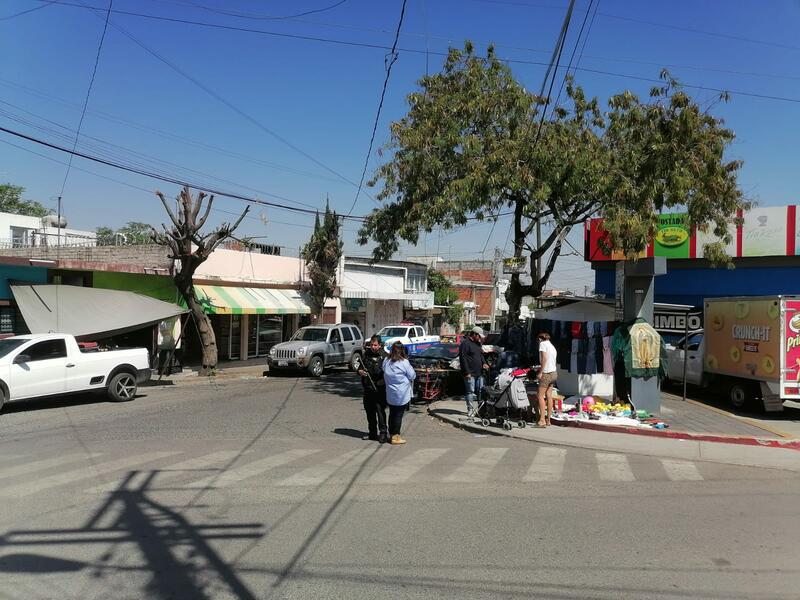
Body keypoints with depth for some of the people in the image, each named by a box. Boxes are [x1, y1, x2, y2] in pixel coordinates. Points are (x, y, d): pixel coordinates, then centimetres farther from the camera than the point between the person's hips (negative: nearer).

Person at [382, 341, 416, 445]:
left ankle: (391, 435, 26)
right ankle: (395, 437, 6)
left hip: (390, 394, 5)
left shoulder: (386, 361, -1)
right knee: (399, 414, 2)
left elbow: (385, 374, 10)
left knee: (392, 414, 16)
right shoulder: (404, 362, -16)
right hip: (402, 394, -5)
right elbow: (412, 376, -8)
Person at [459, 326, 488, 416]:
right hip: (470, 373, -8)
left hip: (479, 373, 8)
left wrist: (484, 363, 7)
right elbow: (463, 358, -15)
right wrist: (467, 372, -18)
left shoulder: (478, 343, 18)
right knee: (470, 391, -4)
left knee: (480, 390, 9)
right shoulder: (465, 343, -10)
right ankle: (470, 409, 2)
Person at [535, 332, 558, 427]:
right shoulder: (552, 346, 18)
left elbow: (544, 358, -18)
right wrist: (540, 368, 26)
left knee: (540, 396, -5)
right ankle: (548, 419, 12)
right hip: (553, 372, 8)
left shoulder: (543, 344, -6)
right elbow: (552, 361, 17)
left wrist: (540, 372, -16)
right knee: (549, 396, 10)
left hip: (546, 373, -8)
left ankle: (542, 420, -8)